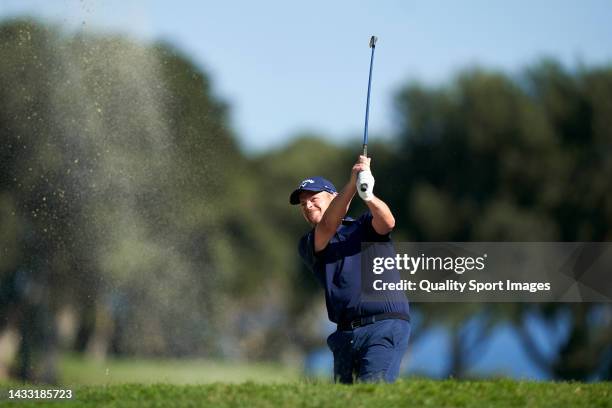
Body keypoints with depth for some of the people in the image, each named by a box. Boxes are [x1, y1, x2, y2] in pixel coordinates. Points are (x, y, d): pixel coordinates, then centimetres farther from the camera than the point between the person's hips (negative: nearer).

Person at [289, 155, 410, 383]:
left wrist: (368, 195, -33)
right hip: (345, 335, 4)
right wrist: (352, 184, -20)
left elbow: (387, 222, -12)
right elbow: (327, 227, -7)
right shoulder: (308, 246, 14)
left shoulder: (364, 226, 11)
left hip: (385, 328, -4)